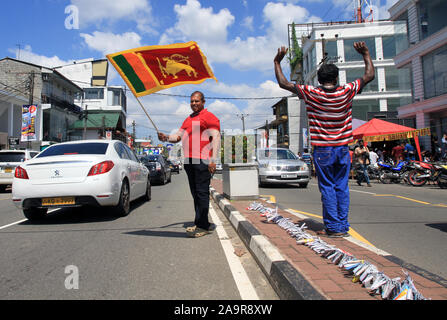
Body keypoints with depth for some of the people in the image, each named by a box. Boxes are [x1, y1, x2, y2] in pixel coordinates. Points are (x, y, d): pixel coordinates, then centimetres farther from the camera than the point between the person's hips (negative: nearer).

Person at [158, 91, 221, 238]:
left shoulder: (209, 117, -1)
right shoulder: (188, 120, 26)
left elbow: (216, 138, -10)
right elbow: (178, 136, 22)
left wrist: (213, 160, -19)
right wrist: (166, 137, -1)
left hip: (202, 161, -8)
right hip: (189, 160, 9)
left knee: (202, 193, -8)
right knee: (195, 193, 9)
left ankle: (201, 225, -4)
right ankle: (204, 225, 17)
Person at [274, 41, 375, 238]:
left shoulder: (311, 94, -7)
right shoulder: (346, 92, -2)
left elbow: (283, 83, 0)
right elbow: (369, 76, 12)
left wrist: (277, 61, 11)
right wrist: (366, 54, 24)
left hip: (323, 150, -2)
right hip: (342, 149, 3)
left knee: (327, 188, 3)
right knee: (342, 188, 9)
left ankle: (333, 227, 5)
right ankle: (343, 226, 14)